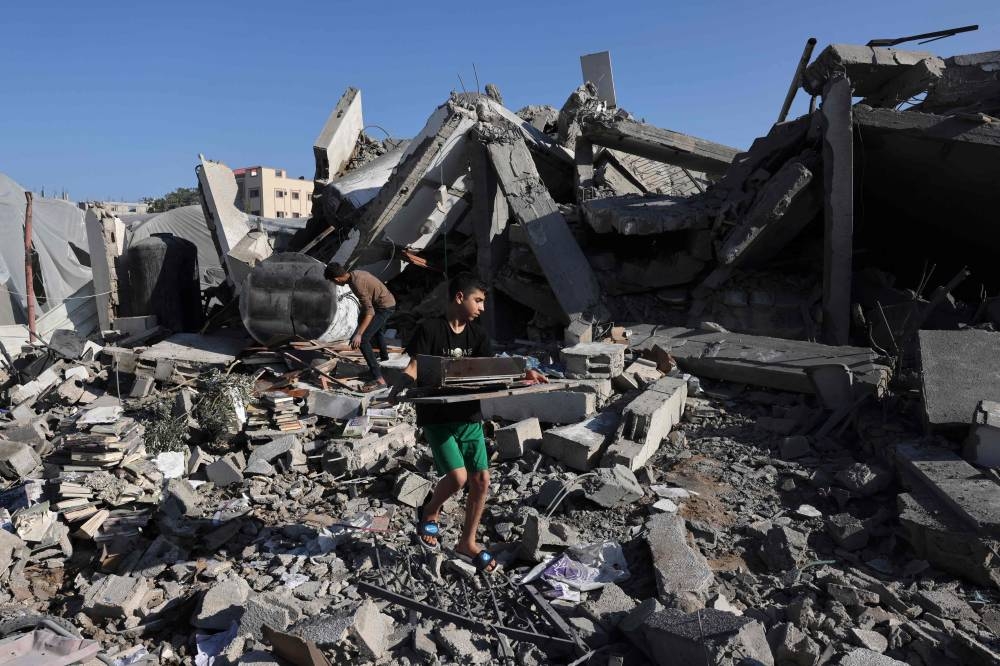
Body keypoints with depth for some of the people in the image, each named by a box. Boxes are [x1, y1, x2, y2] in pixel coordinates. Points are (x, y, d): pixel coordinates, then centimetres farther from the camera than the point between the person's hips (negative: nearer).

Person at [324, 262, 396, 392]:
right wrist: (362, 318, 27)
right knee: (378, 330, 36)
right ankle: (384, 356, 64)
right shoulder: (355, 273, 1)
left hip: (384, 307, -10)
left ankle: (378, 379, -19)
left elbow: (370, 312, -29)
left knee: (362, 340, -15)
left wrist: (359, 334, -33)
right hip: (388, 302, 10)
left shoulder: (357, 284, -27)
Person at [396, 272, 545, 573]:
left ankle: (467, 543, 21)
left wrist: (523, 373, -17)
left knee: (481, 480, 2)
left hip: (469, 416, 5)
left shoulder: (477, 333, 5)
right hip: (437, 417, -5)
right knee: (458, 476, -14)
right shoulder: (430, 329, -10)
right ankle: (430, 513, 20)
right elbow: (414, 368, -11)